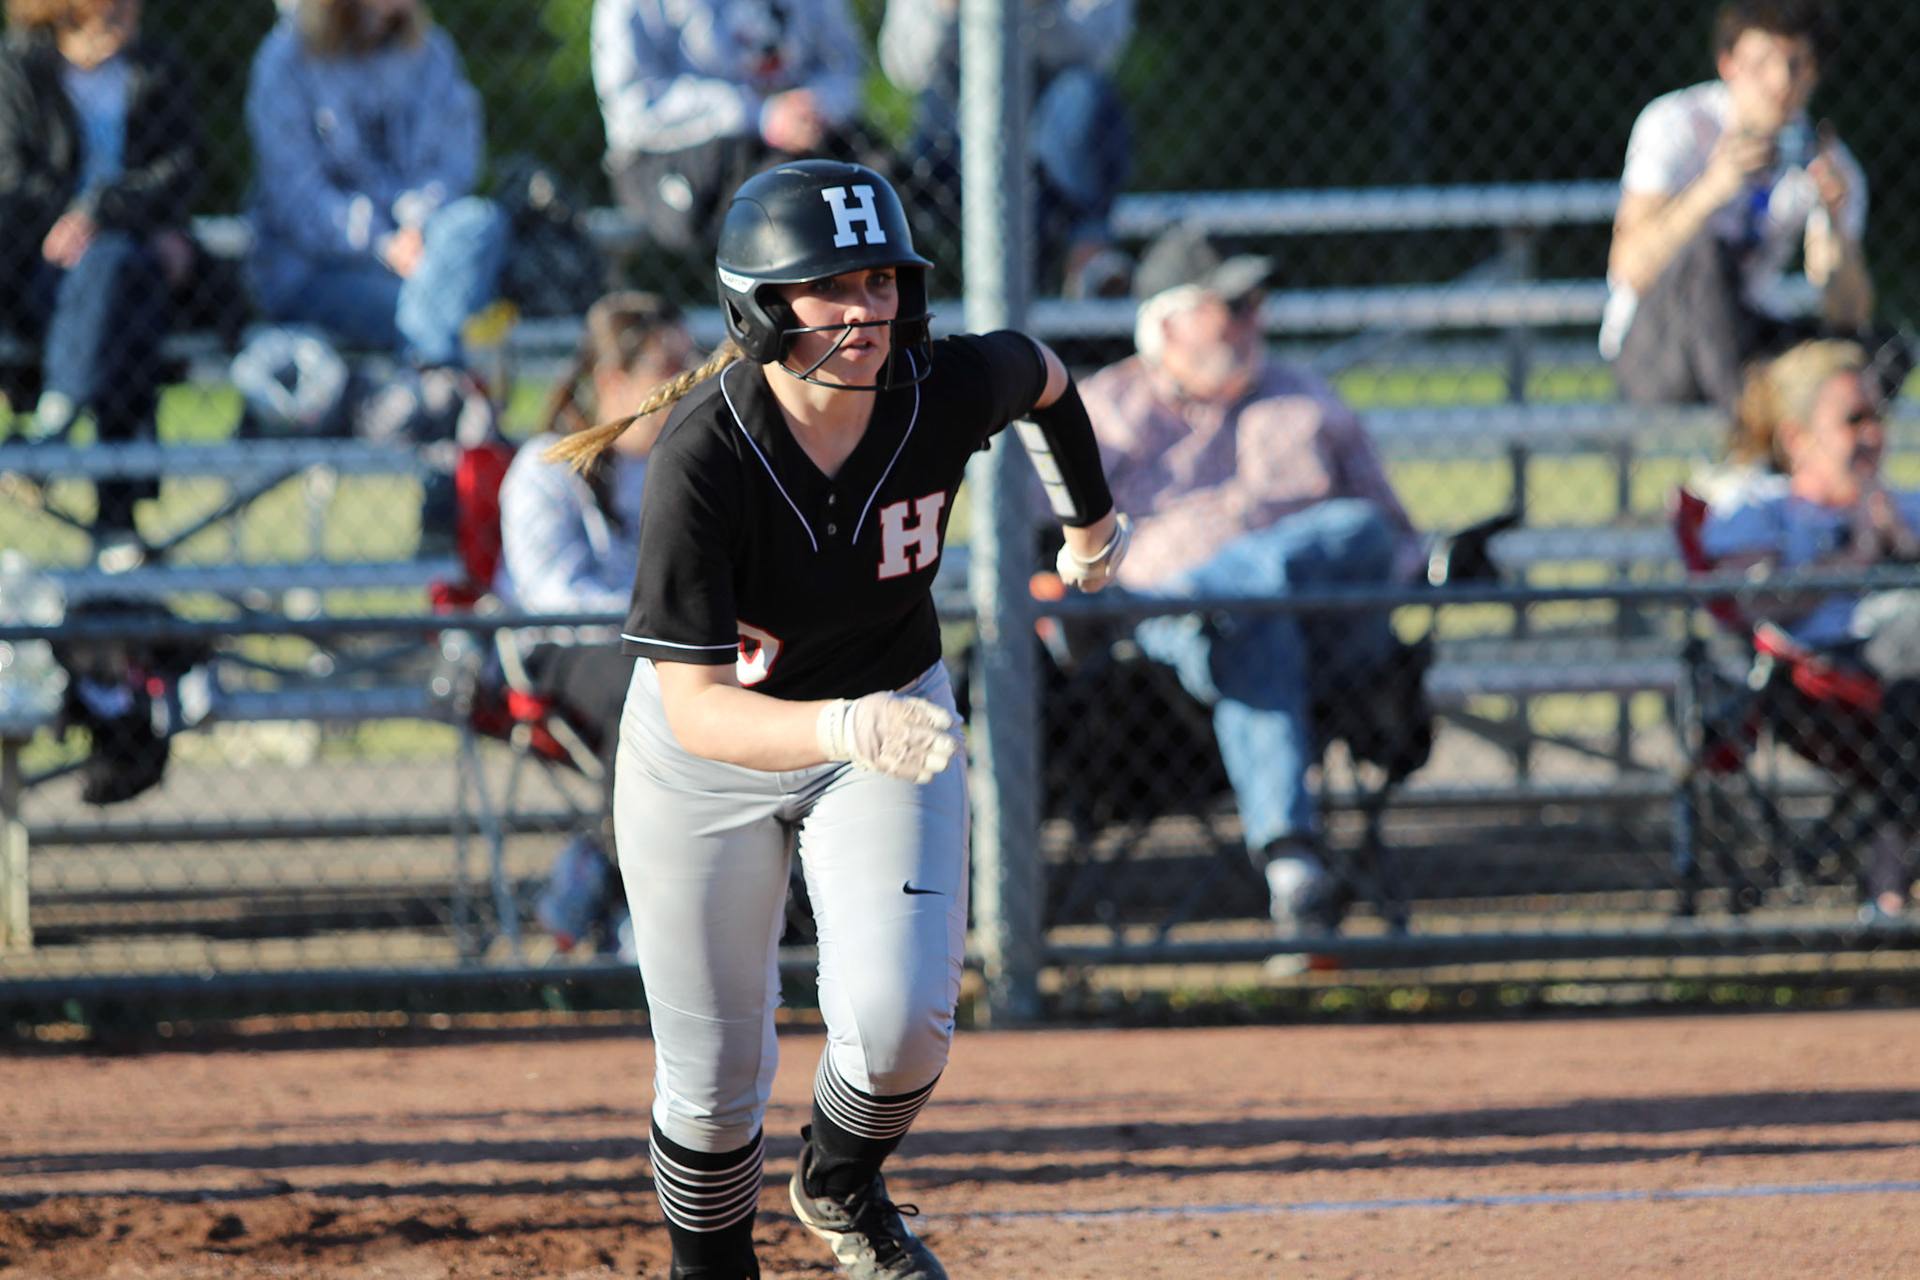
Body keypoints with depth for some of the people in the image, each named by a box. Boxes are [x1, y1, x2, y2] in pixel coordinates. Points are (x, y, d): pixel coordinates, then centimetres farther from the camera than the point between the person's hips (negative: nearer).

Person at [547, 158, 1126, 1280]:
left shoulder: (949, 391, -24)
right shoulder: (704, 458, -33)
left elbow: (1045, 376, 3)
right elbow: (698, 709, -36)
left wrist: (1093, 521, 21)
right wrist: (844, 729, -54)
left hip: (893, 708, 2)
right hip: (713, 739, -2)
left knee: (900, 1021, -16)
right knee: (713, 1074, 7)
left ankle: (843, 1186, 18)